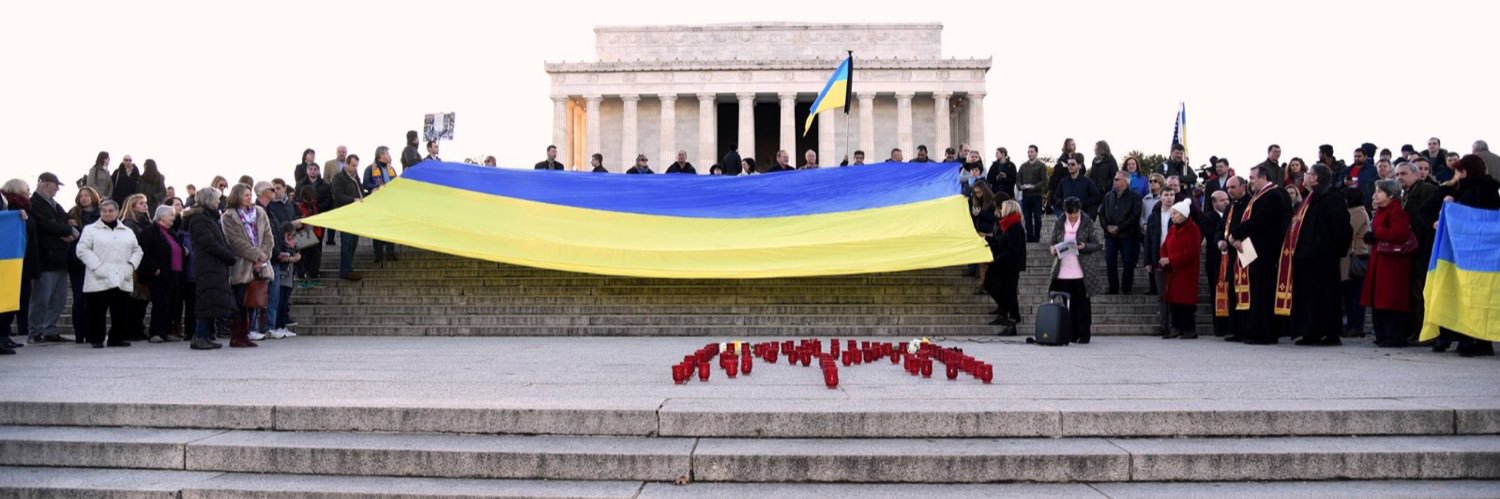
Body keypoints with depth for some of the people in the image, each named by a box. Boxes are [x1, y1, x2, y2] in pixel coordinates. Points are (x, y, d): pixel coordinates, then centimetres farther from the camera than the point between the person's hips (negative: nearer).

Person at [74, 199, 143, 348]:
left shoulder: (127, 232, 20)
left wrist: (131, 265, 0)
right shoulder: (90, 230, 7)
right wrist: (98, 266, -13)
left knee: (120, 311, 4)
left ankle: (116, 338, 14)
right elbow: (83, 250, -3)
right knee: (97, 310, -4)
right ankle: (97, 339, 5)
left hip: (122, 280, 3)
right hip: (99, 280, -3)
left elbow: (137, 250, 18)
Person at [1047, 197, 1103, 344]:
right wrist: (1053, 249, -12)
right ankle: (1072, 334, 13)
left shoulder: (1088, 223, 2)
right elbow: (1052, 243, 11)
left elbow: (1096, 244, 0)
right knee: (1069, 304, 5)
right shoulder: (1059, 224, 9)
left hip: (1082, 272, -2)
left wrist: (1084, 246, -19)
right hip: (1064, 272, 2)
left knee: (1082, 303, 1)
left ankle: (1084, 334, 8)